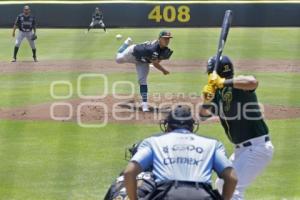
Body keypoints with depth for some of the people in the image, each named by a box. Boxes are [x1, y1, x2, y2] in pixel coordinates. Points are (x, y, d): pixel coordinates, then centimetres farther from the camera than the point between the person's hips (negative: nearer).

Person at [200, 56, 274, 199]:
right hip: (242, 149, 10)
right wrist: (206, 100, -17)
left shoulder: (240, 87, -18)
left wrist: (223, 82, -37)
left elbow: (253, 82, -40)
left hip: (258, 148, -10)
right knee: (222, 185, 24)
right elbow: (204, 115, 2)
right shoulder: (218, 93, 6)